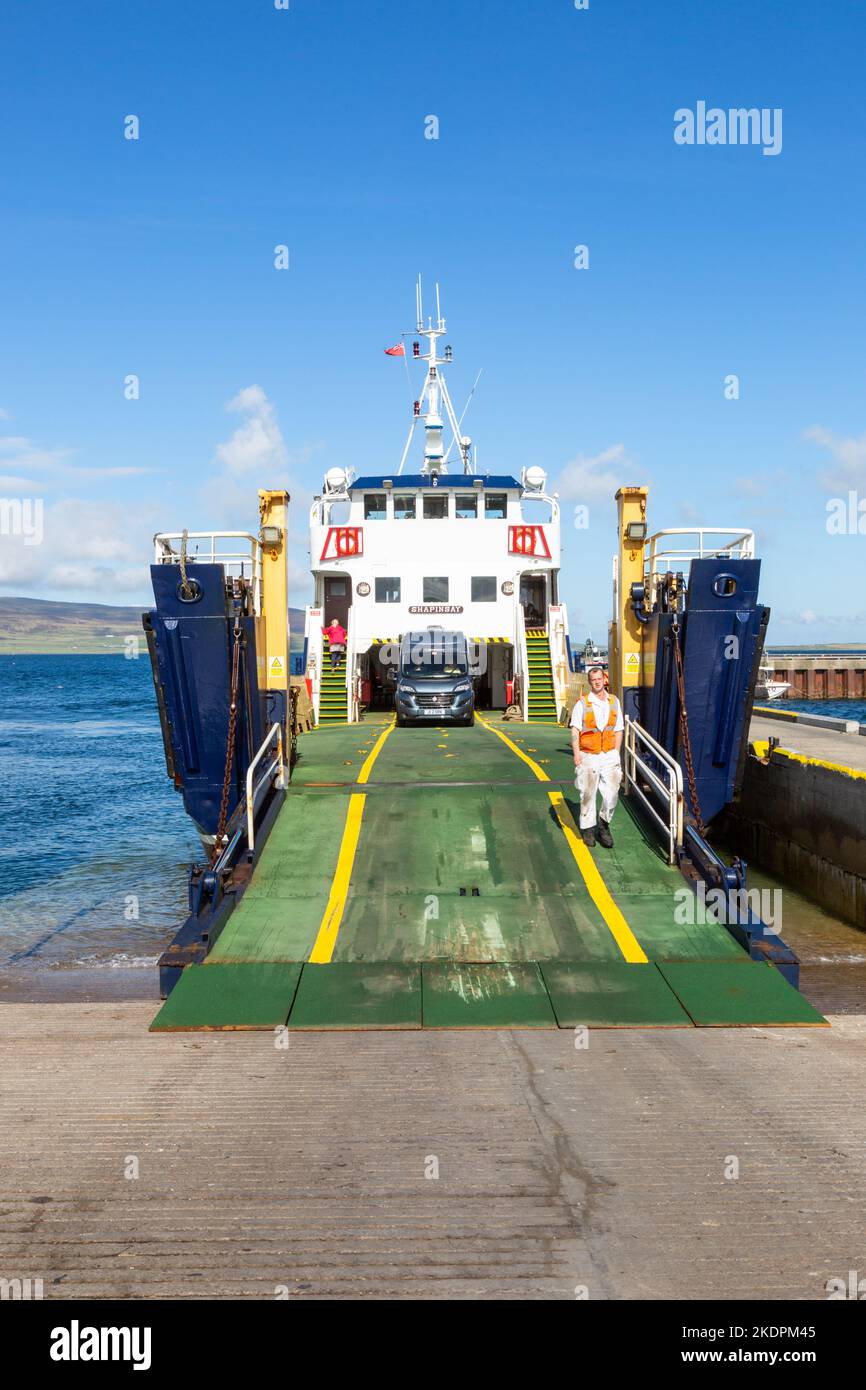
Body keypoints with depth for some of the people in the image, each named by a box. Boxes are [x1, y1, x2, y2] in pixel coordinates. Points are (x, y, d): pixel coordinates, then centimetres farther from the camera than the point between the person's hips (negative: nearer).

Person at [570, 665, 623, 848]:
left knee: (612, 794, -6)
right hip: (588, 756, -2)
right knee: (588, 794, 5)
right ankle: (587, 829, 18)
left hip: (609, 755, 2)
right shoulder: (582, 703, -1)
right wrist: (576, 754, -12)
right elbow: (575, 730, -3)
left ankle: (604, 824, 16)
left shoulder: (614, 702, 9)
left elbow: (618, 731, 12)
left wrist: (616, 754, 5)